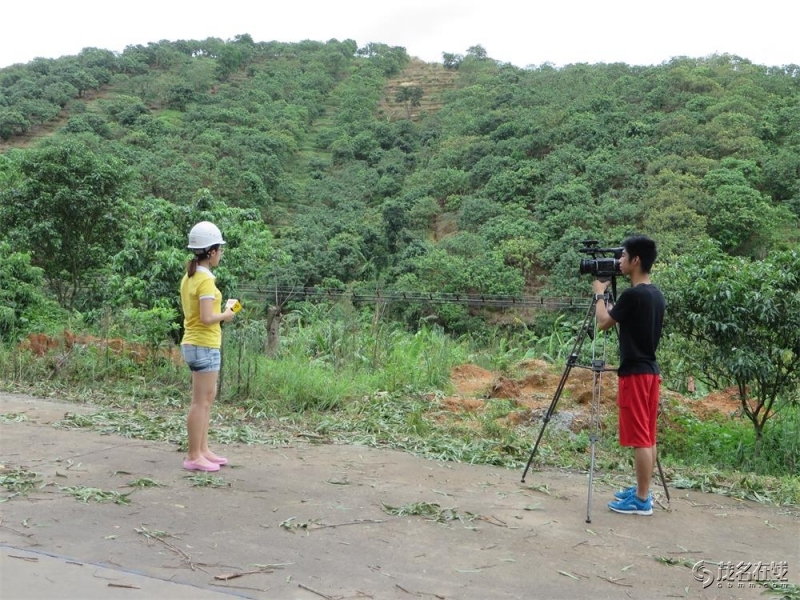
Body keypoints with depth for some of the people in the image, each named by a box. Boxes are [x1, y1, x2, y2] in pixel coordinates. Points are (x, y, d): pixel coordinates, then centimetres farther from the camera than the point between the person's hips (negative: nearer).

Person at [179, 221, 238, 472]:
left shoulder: (189, 277, 11)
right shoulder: (205, 280, -17)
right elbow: (207, 318, -24)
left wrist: (222, 306, 10)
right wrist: (225, 315, -7)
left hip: (193, 344, 10)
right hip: (204, 346, -10)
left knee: (207, 398, 17)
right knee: (201, 402, -3)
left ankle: (203, 450, 24)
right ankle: (194, 457, 4)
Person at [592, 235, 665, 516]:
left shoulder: (632, 295, -18)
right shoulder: (656, 294, 10)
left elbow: (603, 322, -7)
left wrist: (599, 294, 7)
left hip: (634, 373, -9)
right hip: (650, 371, 9)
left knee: (638, 438, -5)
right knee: (648, 437, 13)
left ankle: (641, 500, 0)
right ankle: (641, 490, 22)